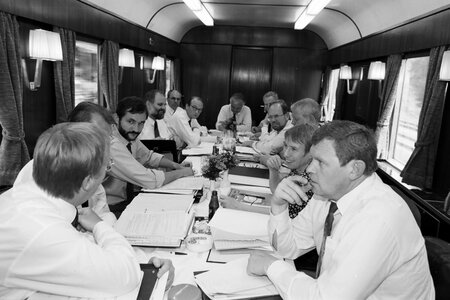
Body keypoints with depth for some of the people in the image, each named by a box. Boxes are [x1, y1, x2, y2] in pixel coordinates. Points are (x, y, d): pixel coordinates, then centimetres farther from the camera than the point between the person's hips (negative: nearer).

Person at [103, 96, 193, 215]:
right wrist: (182, 172, -14)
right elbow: (149, 180, -28)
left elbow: (148, 156, 15)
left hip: (128, 199, 8)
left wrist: (174, 165, -2)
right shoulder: (112, 145, -27)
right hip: (112, 209, -7)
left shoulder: (130, 137, -3)